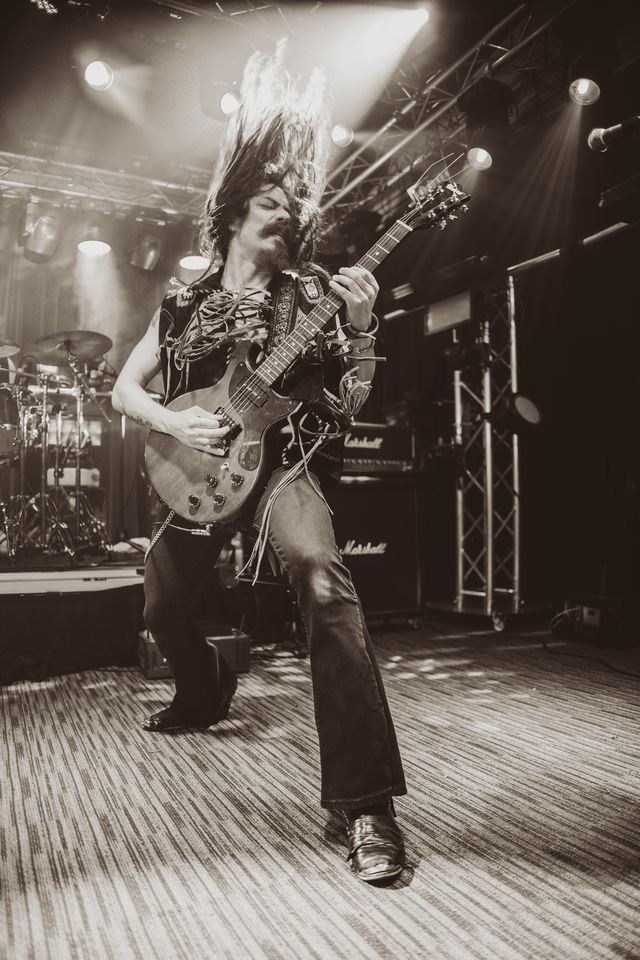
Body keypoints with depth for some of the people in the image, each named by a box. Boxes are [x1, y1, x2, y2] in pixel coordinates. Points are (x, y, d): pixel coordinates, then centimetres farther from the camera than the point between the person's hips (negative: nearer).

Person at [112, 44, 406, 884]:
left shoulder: (311, 297, 2)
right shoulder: (184, 305, 9)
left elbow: (350, 403, -4)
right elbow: (125, 389, 10)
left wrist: (359, 330, -19)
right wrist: (175, 423, -9)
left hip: (280, 459, -4)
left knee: (324, 583, -33)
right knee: (162, 606, 16)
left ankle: (367, 802, -30)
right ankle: (206, 695, 50)